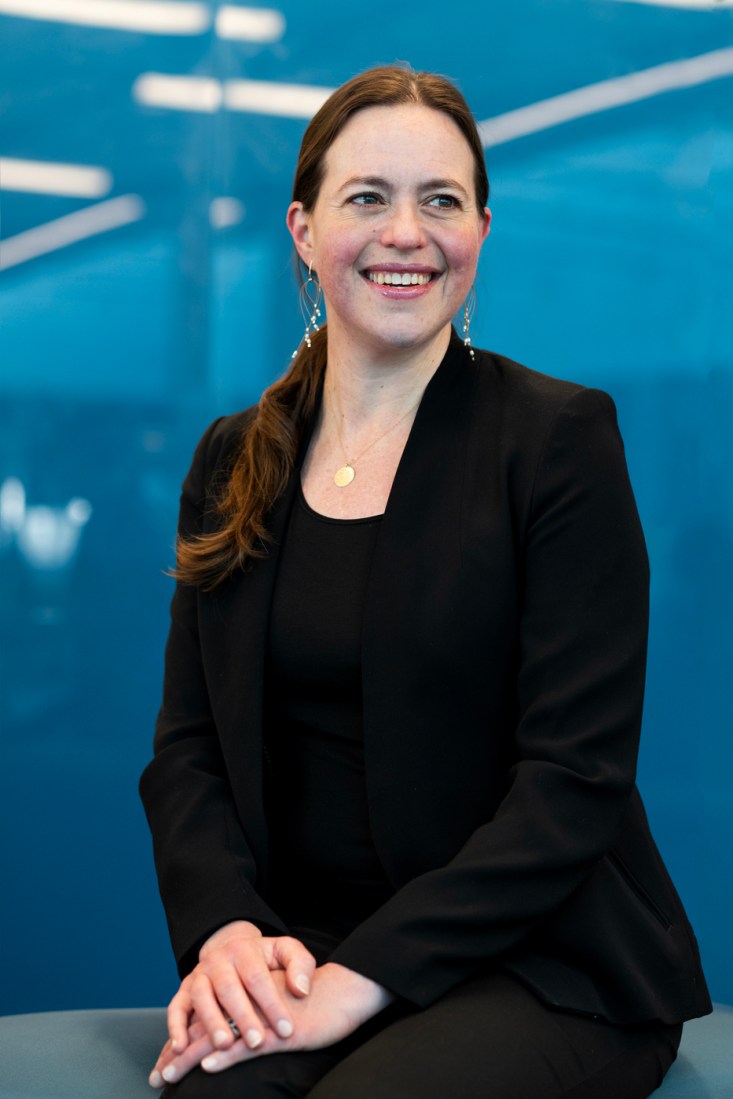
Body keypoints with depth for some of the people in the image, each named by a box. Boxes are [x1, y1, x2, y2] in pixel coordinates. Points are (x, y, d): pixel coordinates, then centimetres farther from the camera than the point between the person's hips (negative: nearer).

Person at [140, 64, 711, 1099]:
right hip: (294, 948, 3)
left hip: (538, 963, -3)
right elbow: (188, 743, 7)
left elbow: (576, 775, -11)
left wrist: (363, 977, -18)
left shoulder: (561, 436, -4)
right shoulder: (232, 462, 10)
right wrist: (224, 928, -13)